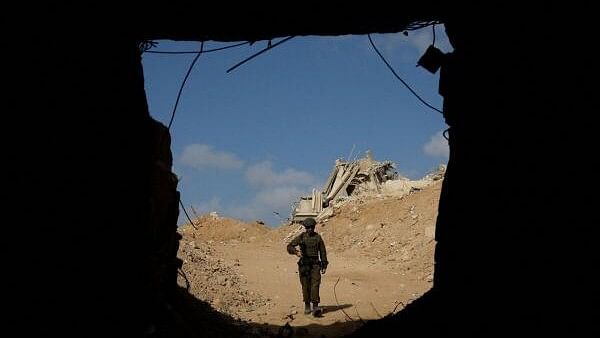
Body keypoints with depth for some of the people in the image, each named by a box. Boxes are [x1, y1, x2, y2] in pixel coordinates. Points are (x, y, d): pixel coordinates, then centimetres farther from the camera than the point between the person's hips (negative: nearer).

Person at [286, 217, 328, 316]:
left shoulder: (318, 237, 4)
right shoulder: (301, 237, 1)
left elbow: (323, 252, 9)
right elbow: (289, 246, -1)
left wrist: (324, 266, 6)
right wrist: (296, 252, -23)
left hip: (315, 265, 0)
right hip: (304, 265, 0)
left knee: (315, 285, -13)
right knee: (306, 286, 4)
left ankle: (315, 308, -21)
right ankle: (307, 306, 20)